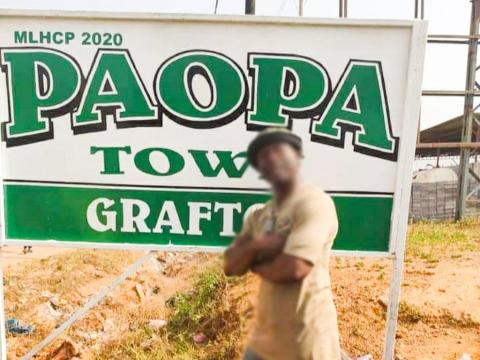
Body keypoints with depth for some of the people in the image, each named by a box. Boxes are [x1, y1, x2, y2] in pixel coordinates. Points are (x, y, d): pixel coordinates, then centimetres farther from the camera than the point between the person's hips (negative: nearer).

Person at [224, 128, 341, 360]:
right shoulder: (259, 215, 8)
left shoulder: (314, 203, -16)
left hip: (306, 339, -7)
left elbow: (294, 268, -26)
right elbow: (231, 266, 4)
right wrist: (255, 246, -17)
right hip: (266, 335, 8)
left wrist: (256, 265, -6)